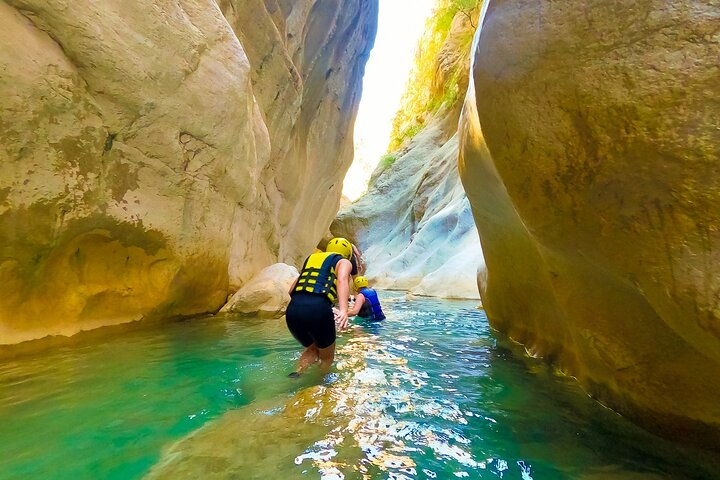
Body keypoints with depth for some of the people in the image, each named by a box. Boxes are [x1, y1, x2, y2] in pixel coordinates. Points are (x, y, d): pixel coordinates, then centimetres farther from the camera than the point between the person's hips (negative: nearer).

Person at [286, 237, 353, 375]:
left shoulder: (311, 258, 30)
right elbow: (342, 280, -9)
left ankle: (297, 374, 9)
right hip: (318, 309, -5)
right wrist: (343, 310, -23)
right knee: (327, 357, 23)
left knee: (312, 350, 29)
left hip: (293, 310, 5)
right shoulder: (343, 262, 16)